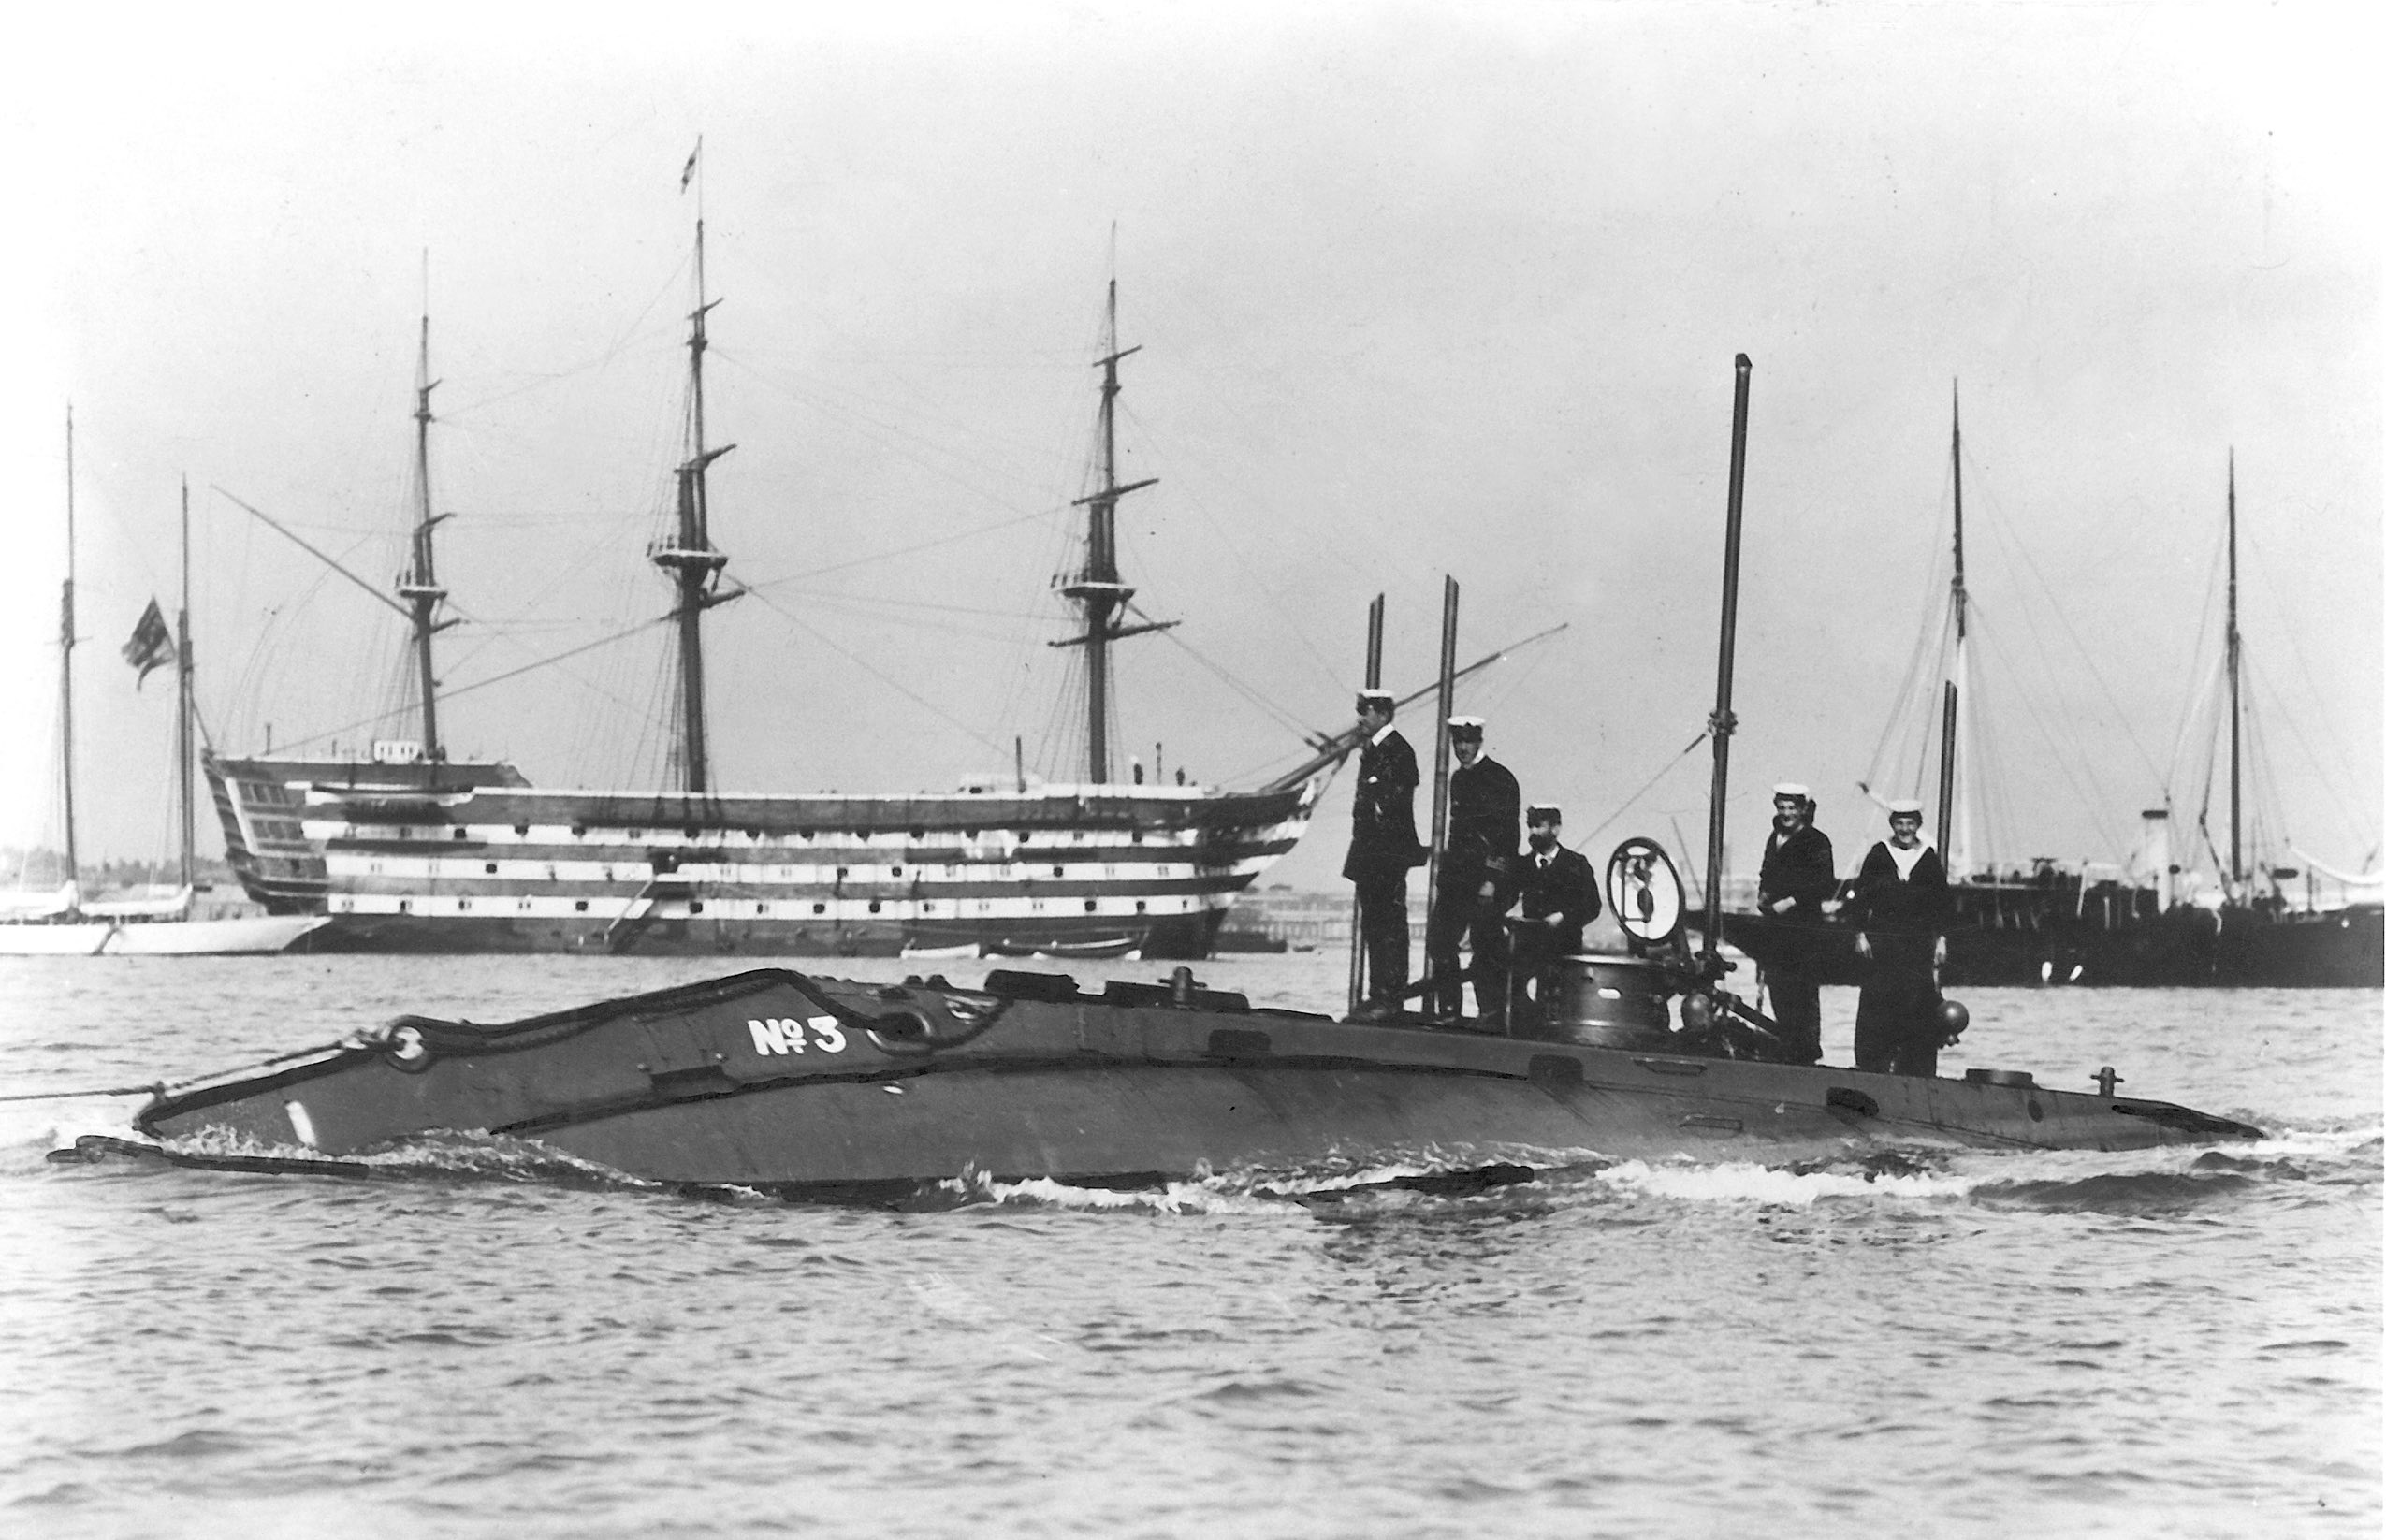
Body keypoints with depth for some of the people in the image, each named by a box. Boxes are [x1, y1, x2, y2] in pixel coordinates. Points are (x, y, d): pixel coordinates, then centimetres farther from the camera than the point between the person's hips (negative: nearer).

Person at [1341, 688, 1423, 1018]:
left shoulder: (1398, 751, -12)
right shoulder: (1371, 750, 17)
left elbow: (1396, 803, -17)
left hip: (1389, 855, -10)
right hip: (1371, 857, 10)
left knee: (1390, 927, -8)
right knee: (1373, 927, 11)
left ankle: (1389, 997, -8)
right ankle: (1378, 995, 16)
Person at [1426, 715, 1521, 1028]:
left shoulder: (1499, 778, -8)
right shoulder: (1458, 779, 16)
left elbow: (1506, 833, -12)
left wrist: (1492, 881, -16)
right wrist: (1443, 876, 15)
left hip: (1487, 876, -7)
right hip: (1458, 874, 7)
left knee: (1486, 949, -5)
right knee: (1439, 940, 1)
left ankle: (1492, 1016, 0)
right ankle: (1447, 1011, 8)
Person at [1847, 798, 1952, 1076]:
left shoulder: (1930, 859, 7)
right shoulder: (1878, 855, 6)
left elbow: (1941, 904, 9)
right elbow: (1860, 898, 6)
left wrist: (1941, 939, 2)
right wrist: (1861, 935, -2)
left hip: (1919, 943, 0)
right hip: (1881, 941, 0)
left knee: (1918, 1005, -5)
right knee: (1878, 1004, -4)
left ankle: (1914, 1068, -1)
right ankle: (1874, 1067, -1)